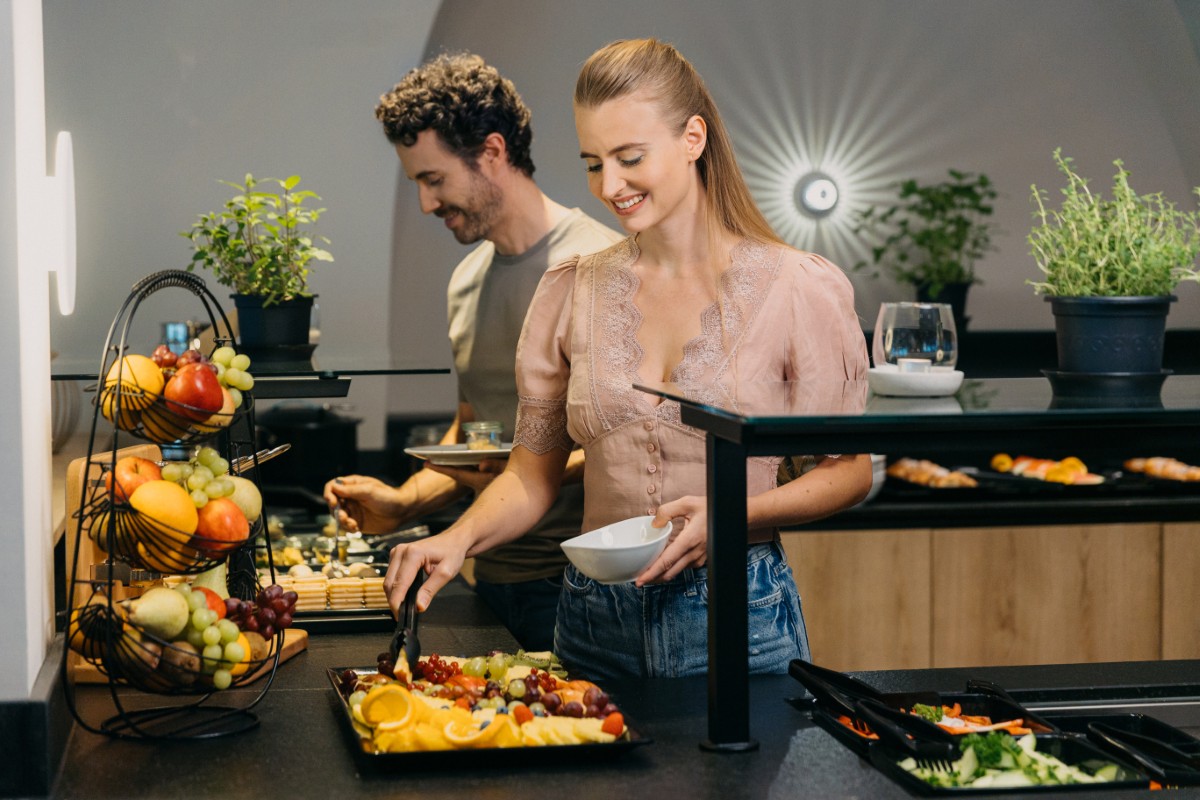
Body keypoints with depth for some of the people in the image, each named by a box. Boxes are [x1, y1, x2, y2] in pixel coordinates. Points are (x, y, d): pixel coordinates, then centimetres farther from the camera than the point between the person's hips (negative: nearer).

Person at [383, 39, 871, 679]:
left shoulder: (797, 288, -6)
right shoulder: (570, 293, 3)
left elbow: (848, 471, -1)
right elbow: (532, 475, 7)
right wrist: (459, 538, -12)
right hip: (597, 623, 3)